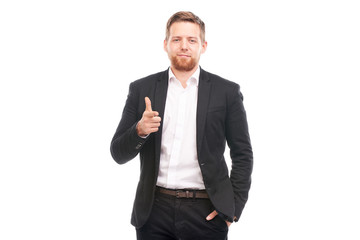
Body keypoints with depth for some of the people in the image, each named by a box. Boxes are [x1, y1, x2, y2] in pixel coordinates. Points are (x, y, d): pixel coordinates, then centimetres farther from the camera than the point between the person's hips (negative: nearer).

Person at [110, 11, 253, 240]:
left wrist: (234, 207, -4)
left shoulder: (226, 91, 3)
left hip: (206, 212, -1)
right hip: (154, 212, 1)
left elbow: (243, 154, 5)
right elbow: (119, 154, 6)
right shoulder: (142, 89, 6)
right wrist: (139, 130, -14)